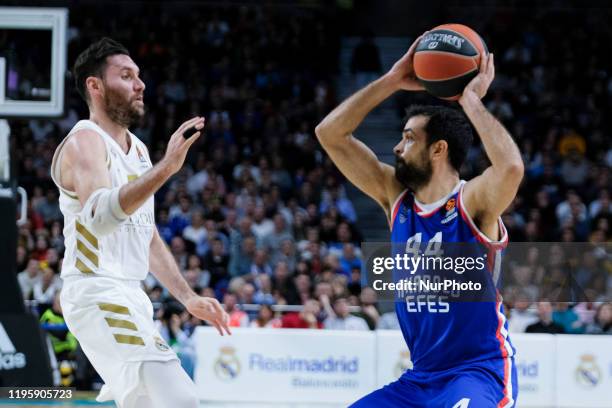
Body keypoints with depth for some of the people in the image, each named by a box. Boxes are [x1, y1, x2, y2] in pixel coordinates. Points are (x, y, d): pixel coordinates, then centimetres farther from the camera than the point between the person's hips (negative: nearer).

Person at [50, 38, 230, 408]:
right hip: (97, 293, -10)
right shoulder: (84, 142, -12)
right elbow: (99, 216, -33)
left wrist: (188, 298, 19)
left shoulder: (138, 149, 16)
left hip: (130, 295, 10)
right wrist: (164, 168, -43)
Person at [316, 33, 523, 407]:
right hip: (421, 377, 7)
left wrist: (471, 100, -24)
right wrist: (393, 81, -2)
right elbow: (329, 133, 6)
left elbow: (512, 167, -36)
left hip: (481, 373, -7)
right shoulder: (396, 197, 6)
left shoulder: (473, 202, -12)